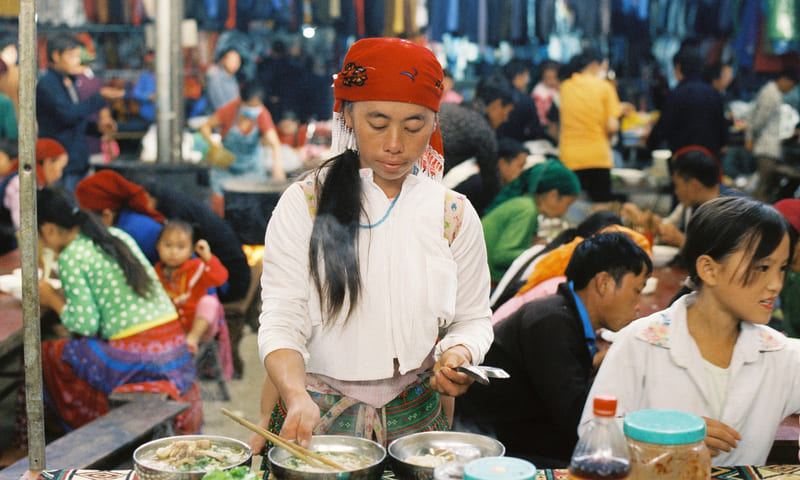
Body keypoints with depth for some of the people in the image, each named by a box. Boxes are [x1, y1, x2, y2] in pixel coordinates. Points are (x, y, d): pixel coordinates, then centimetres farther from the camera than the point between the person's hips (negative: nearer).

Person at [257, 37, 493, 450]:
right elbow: (281, 319, -7)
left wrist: (458, 353, -11)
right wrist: (296, 397, -24)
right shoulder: (304, 204, -2)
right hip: (317, 416, -2)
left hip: (414, 418, 2)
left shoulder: (454, 214, 6)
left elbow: (472, 319, 12)